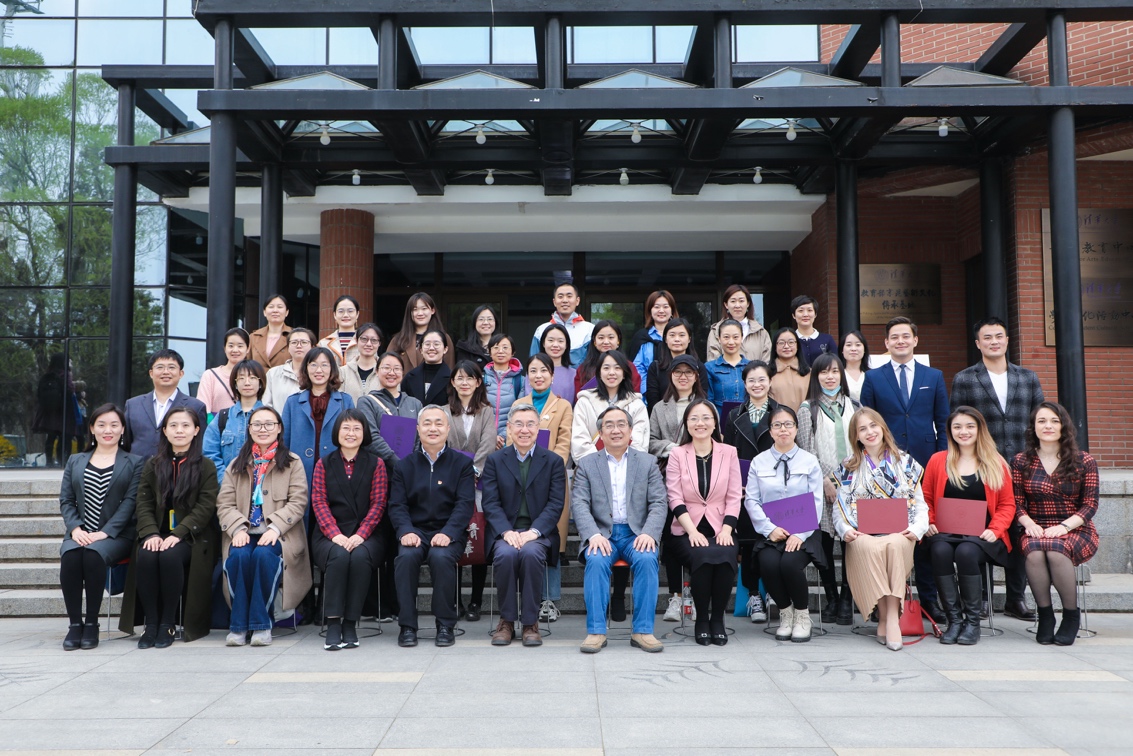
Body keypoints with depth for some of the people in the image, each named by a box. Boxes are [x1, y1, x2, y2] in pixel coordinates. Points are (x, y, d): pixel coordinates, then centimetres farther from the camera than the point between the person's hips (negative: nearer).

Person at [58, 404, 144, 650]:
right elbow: (65, 500, 12)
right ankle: (74, 623, -21)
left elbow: (130, 501, -2)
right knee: (70, 555, -31)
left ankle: (92, 624, -22)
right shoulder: (75, 461, 21)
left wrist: (105, 532, -14)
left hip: (116, 535, -3)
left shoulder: (134, 462, 10)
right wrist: (75, 528, -7)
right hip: (80, 534, 3)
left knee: (93, 554, -34)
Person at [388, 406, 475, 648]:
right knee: (406, 557, -31)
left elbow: (465, 504, -2)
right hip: (415, 531, 2)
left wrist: (448, 533, -19)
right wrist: (406, 531, -16)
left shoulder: (462, 463, 8)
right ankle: (407, 625, -18)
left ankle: (445, 625, -17)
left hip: (448, 533, -1)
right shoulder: (404, 466, 14)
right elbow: (397, 505, 5)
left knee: (441, 557, -33)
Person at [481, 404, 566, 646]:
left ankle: (530, 622, -19)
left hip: (538, 532, 0)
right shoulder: (495, 461, 11)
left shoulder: (554, 461, 9)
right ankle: (507, 621, -14)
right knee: (505, 554, -32)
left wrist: (533, 532, -16)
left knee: (531, 553, -33)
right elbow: (491, 503, 1)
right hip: (505, 531, 1)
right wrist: (507, 532, -16)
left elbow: (555, 504, 0)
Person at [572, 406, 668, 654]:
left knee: (647, 559, -30)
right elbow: (579, 504, 0)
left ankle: (643, 630, -21)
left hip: (636, 533, 0)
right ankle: (596, 631, -24)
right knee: (596, 561, -31)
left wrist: (649, 533, -16)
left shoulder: (647, 462, 12)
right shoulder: (586, 464, 10)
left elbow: (659, 503, 3)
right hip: (601, 533, 0)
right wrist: (593, 535, -19)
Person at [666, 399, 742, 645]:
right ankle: (701, 619, -11)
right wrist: (693, 531, -15)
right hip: (687, 530, -1)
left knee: (725, 558, -31)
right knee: (702, 557, -31)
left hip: (720, 529, 1)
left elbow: (734, 497, 4)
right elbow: (675, 499, -2)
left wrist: (726, 530, -11)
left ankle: (717, 618, -11)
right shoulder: (677, 454, 6)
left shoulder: (729, 453, 9)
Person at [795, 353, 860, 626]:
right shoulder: (808, 409, 6)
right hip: (822, 485, -2)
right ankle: (831, 598, 11)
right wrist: (825, 480, -8)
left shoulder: (854, 407, 14)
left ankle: (846, 600, 2)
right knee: (825, 542, 0)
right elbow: (806, 450, 0)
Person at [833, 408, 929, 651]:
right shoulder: (849, 468, 15)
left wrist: (917, 528, -9)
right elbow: (839, 508, 9)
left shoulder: (905, 462, 16)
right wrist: (845, 529, -12)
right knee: (871, 547, -36)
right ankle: (883, 616, -28)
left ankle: (892, 617, -35)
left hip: (899, 534, 0)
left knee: (895, 544, -36)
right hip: (862, 536, 0)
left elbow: (920, 504, 11)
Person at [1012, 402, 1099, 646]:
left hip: (1076, 532, -1)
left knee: (1055, 549, -35)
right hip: (1036, 531, 1)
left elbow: (1090, 505, -1)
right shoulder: (1021, 461, 8)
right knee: (1034, 550, -35)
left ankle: (1071, 615, -15)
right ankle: (1045, 615, -18)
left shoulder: (1084, 462, 4)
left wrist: (1064, 526, -16)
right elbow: (1016, 503, 4)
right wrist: (1029, 523, -16)